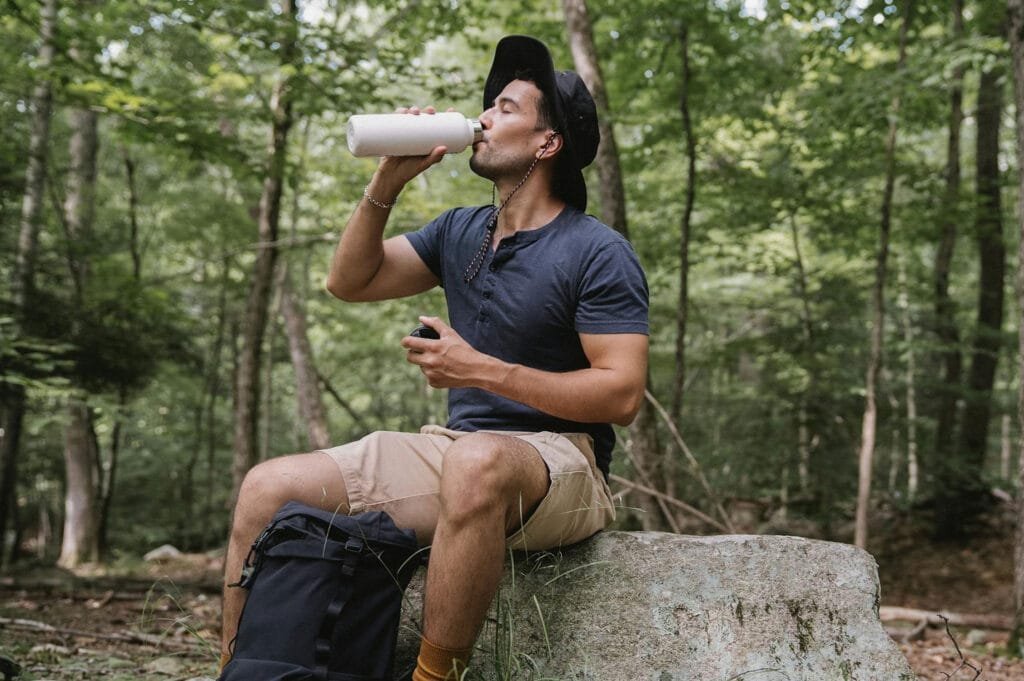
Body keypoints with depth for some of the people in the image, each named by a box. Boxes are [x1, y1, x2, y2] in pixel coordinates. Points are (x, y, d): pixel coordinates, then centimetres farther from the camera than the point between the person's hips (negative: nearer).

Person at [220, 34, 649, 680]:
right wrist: (388, 181, 2)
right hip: (459, 447, 7)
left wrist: (482, 371, -19)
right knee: (268, 487, -9)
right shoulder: (459, 231, 14)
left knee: (475, 462, -43)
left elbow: (621, 394, -16)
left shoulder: (600, 253, -8)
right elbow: (349, 282, 15)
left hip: (559, 462, -6)